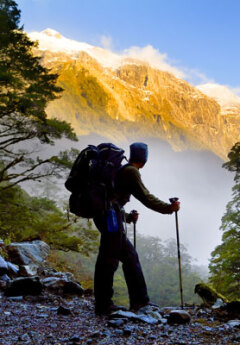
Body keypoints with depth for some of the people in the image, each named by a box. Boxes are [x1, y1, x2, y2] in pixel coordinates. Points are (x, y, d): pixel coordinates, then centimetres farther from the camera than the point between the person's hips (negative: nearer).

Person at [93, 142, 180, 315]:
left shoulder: (121, 170, 23)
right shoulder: (131, 171, -5)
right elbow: (145, 197, -11)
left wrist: (128, 217, 37)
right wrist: (168, 208, -6)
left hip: (103, 215, 10)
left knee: (129, 255, 12)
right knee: (109, 259, -6)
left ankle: (139, 300, 16)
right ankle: (103, 305, 0)